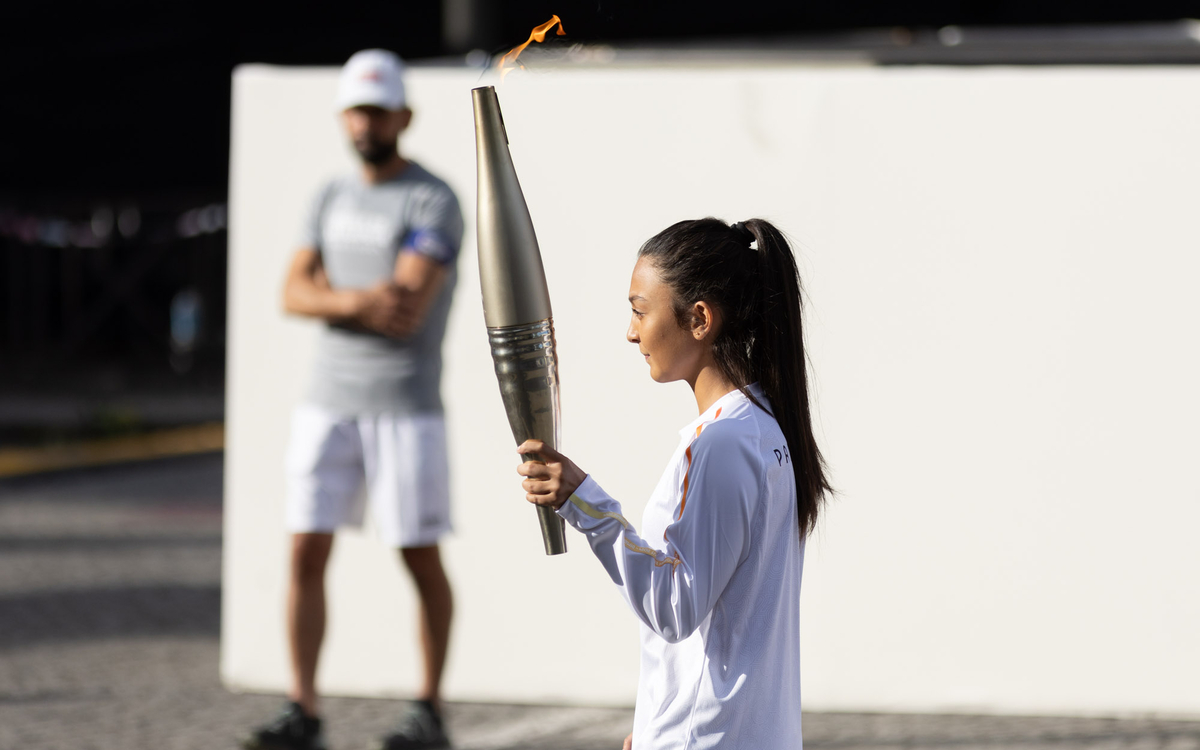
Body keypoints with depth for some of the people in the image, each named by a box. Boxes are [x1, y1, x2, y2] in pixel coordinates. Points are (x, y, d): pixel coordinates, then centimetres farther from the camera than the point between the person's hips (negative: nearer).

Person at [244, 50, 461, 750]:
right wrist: (358, 302, -15)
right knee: (307, 554, -1)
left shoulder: (432, 203, -8)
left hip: (406, 405, -5)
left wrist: (328, 293, -7)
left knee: (421, 558, 3)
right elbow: (295, 293, 3)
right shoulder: (334, 198, 13)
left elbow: (406, 311, -19)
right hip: (329, 402, 5)